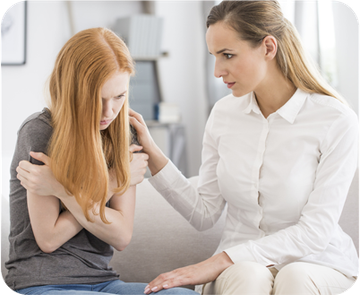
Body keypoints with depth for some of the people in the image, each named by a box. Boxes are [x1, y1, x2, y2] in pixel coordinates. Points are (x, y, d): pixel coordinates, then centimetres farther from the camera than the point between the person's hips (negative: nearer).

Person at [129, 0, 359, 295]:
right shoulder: (223, 113, 2)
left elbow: (315, 232, -16)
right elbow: (205, 214, 3)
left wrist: (220, 261, -21)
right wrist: (152, 154, -8)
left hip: (319, 265, -2)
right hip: (240, 266, 2)